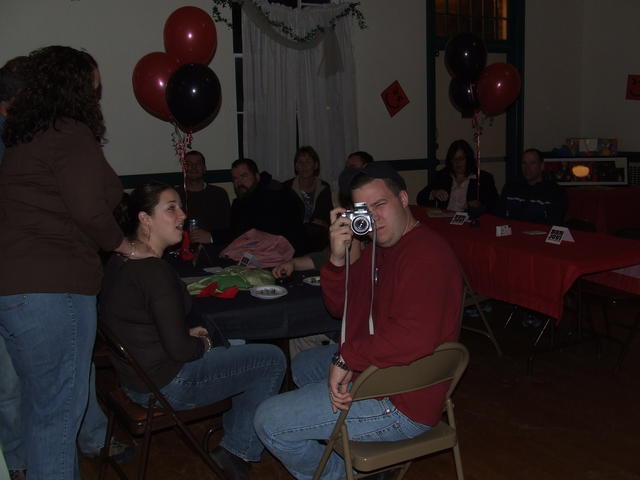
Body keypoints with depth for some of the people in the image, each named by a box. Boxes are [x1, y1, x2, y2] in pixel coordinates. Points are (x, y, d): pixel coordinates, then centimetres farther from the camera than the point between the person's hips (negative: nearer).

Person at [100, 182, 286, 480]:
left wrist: (188, 334, 9)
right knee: (273, 360, -1)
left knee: (234, 344, 26)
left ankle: (233, 432, 29)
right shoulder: (155, 271, -26)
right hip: (165, 385, -10)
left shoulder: (120, 260, 3)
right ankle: (236, 452, 10)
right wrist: (203, 344, -3)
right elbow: (179, 349, -24)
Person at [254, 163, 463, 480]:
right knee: (303, 365, 32)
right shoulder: (377, 248, 9)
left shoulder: (426, 254, -25)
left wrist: (347, 358, -24)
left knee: (269, 421, -8)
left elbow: (414, 337, -37)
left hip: (402, 403, -11)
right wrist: (337, 258, -9)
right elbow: (339, 307, 10)